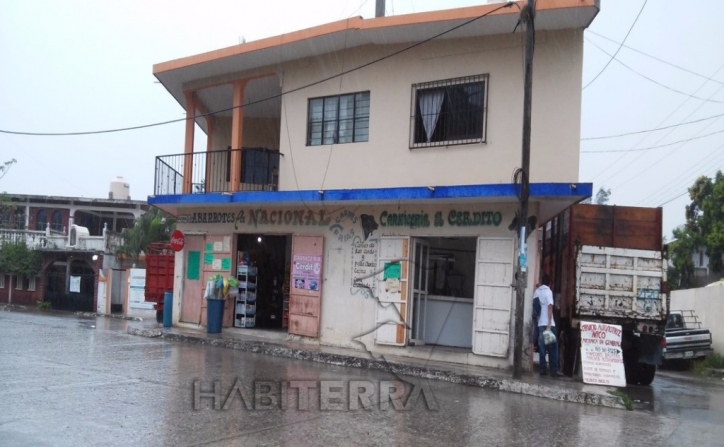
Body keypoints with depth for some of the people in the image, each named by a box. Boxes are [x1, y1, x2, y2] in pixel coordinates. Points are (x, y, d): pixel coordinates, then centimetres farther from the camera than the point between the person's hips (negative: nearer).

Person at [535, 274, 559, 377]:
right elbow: (550, 307, -14)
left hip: (539, 324, 5)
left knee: (542, 348, 7)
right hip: (548, 324, -5)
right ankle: (553, 371, -1)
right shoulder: (548, 291, -5)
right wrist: (549, 324, -16)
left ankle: (542, 369, 5)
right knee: (553, 348, 1)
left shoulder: (536, 292, 10)